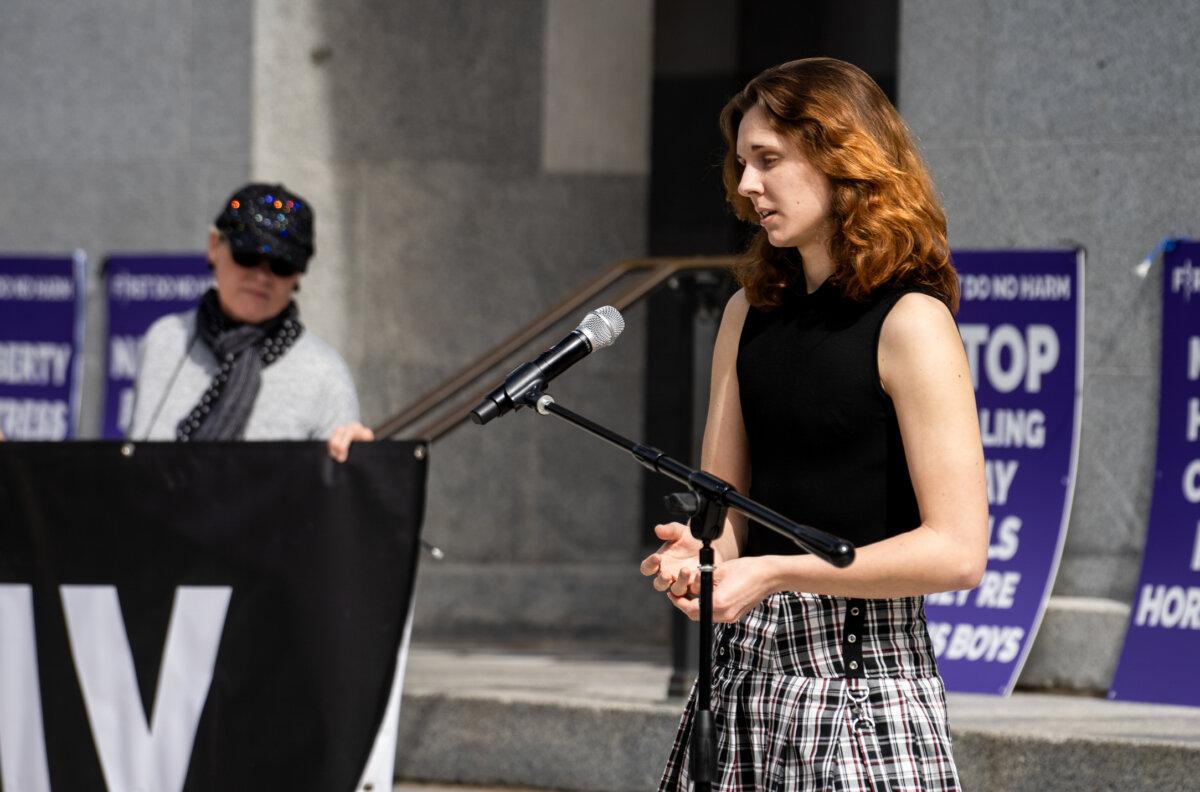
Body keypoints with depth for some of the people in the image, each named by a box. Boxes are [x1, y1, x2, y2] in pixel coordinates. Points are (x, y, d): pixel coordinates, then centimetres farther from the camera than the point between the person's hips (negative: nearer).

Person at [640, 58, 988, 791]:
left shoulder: (911, 323, -9)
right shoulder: (750, 315, 13)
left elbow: (957, 551, -15)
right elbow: (725, 502, 13)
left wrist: (775, 573, -17)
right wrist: (695, 556, -11)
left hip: (861, 681, -6)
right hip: (745, 664, 6)